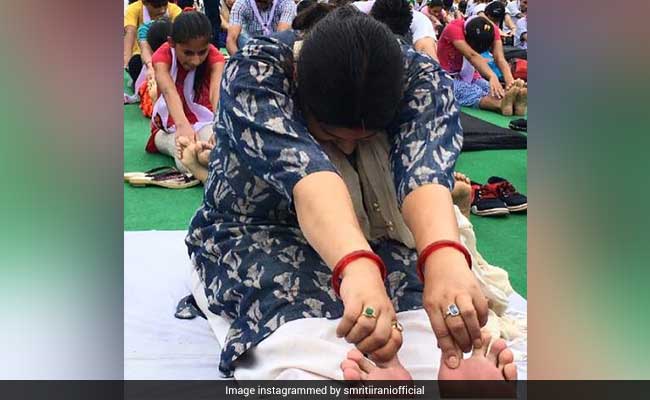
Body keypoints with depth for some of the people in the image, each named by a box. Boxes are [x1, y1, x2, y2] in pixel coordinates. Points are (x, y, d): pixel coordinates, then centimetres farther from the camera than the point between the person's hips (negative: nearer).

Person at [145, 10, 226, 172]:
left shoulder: (214, 56, -15)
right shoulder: (163, 55, -18)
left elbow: (217, 90, -37)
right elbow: (169, 91, -39)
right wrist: (183, 125, -60)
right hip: (171, 126, 0)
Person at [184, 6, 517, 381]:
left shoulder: (421, 78, -19)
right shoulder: (255, 73, -26)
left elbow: (423, 168, -38)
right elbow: (302, 169, -44)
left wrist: (445, 258, -59)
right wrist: (358, 266, -62)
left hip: (367, 237, 3)